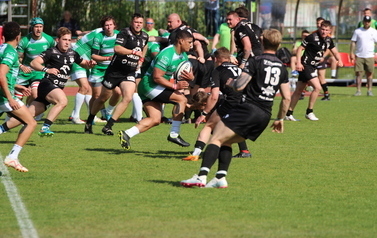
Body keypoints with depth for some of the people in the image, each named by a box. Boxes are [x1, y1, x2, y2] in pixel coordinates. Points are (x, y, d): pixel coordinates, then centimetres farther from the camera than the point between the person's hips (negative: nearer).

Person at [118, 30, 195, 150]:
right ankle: (174, 134, -13)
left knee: (155, 120, 2)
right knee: (181, 99, -15)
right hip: (150, 85, -10)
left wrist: (190, 77, -11)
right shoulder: (167, 55, -22)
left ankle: (126, 134, -2)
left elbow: (189, 74, 13)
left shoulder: (183, 56, 9)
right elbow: (157, 77, -25)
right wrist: (174, 86, -26)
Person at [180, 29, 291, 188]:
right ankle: (221, 178, 6)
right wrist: (280, 119, 24)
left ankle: (202, 176, -22)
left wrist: (231, 83, 12)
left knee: (216, 139, -7)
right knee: (226, 142, 19)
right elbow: (287, 98, 13)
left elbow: (239, 86, -11)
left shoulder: (256, 62, -5)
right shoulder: (282, 68, 13)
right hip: (265, 115, 7)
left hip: (248, 108, -7)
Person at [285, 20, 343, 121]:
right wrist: (298, 62, -19)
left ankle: (289, 114, 17)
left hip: (313, 67, 8)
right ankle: (309, 112, -6)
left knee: (298, 91, 12)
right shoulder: (312, 37, -15)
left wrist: (339, 60, -6)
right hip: (306, 65, -8)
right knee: (317, 87, -17)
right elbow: (300, 48, -10)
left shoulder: (328, 40, 7)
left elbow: (334, 51, 15)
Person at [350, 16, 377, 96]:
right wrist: (351, 53, -2)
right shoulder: (357, 31, 6)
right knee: (358, 73, -4)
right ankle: (358, 90, -2)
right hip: (359, 56, 0)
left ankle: (369, 90, 6)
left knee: (369, 74, 0)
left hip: (369, 56, 0)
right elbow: (353, 42, 7)